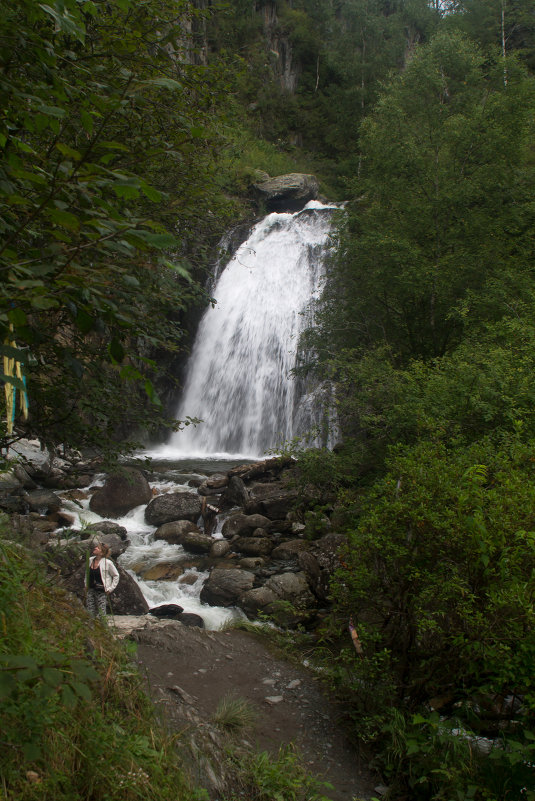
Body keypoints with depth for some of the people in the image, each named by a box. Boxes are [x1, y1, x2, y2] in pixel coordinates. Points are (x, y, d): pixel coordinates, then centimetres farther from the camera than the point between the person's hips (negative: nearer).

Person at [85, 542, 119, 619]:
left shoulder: (107, 562, -12)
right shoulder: (90, 560, 4)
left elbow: (116, 576, -4)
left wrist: (110, 589, -5)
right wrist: (86, 585, 14)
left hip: (101, 591, -5)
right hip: (91, 590, 5)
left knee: (101, 614, -3)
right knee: (90, 612, 8)